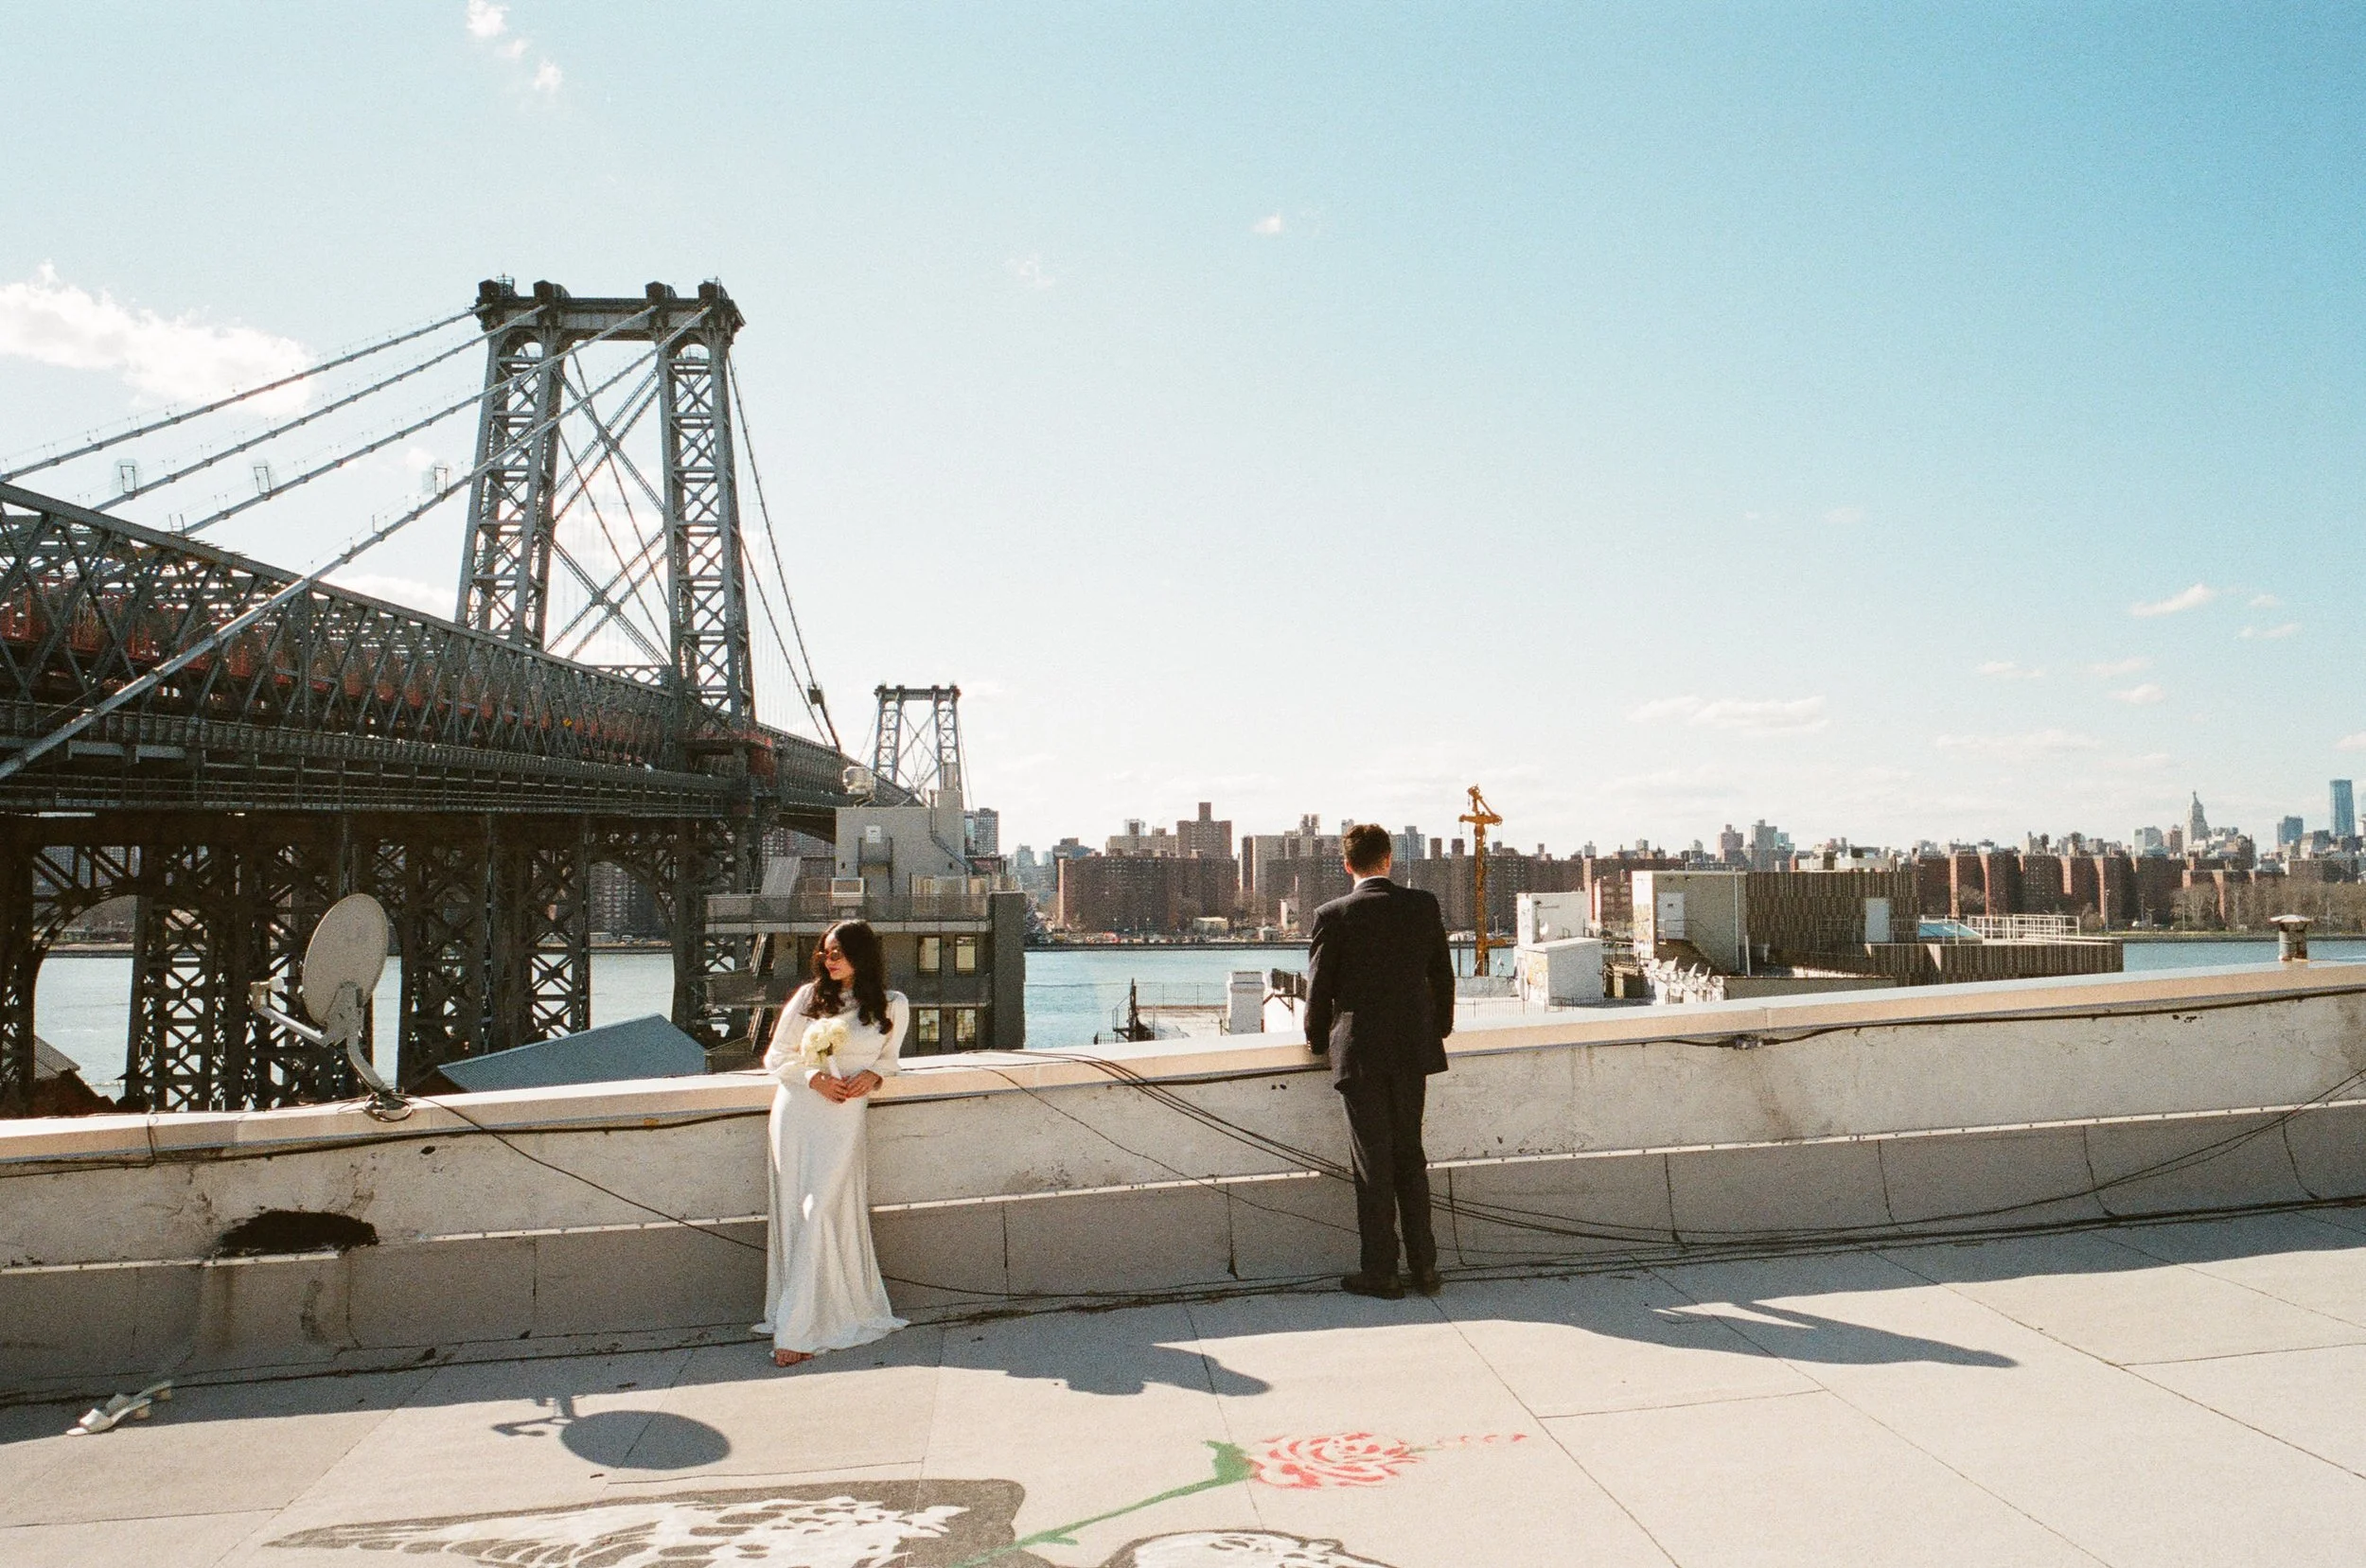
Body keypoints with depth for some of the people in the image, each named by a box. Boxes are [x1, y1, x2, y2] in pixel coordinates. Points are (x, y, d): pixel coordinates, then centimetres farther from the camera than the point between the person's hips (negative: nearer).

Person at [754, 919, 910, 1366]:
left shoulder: (892, 1006, 5)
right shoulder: (809, 997, 6)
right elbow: (775, 1057, 8)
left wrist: (872, 1075, -4)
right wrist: (814, 1078, -10)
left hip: (844, 1118, -2)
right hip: (796, 1111, 2)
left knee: (822, 1215, -10)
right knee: (795, 1215, 1)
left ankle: (796, 1331, -7)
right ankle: (801, 1319, 12)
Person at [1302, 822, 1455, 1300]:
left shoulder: (1332, 916, -10)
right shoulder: (1423, 905, 0)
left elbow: (1318, 989, -5)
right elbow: (1442, 975, 7)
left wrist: (1318, 1041, 12)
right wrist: (1439, 1029, 22)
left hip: (1359, 1051, -4)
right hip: (1413, 1048, 4)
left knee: (1373, 1164, 4)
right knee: (1411, 1157, 15)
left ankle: (1380, 1270, 10)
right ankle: (1424, 1265, 19)